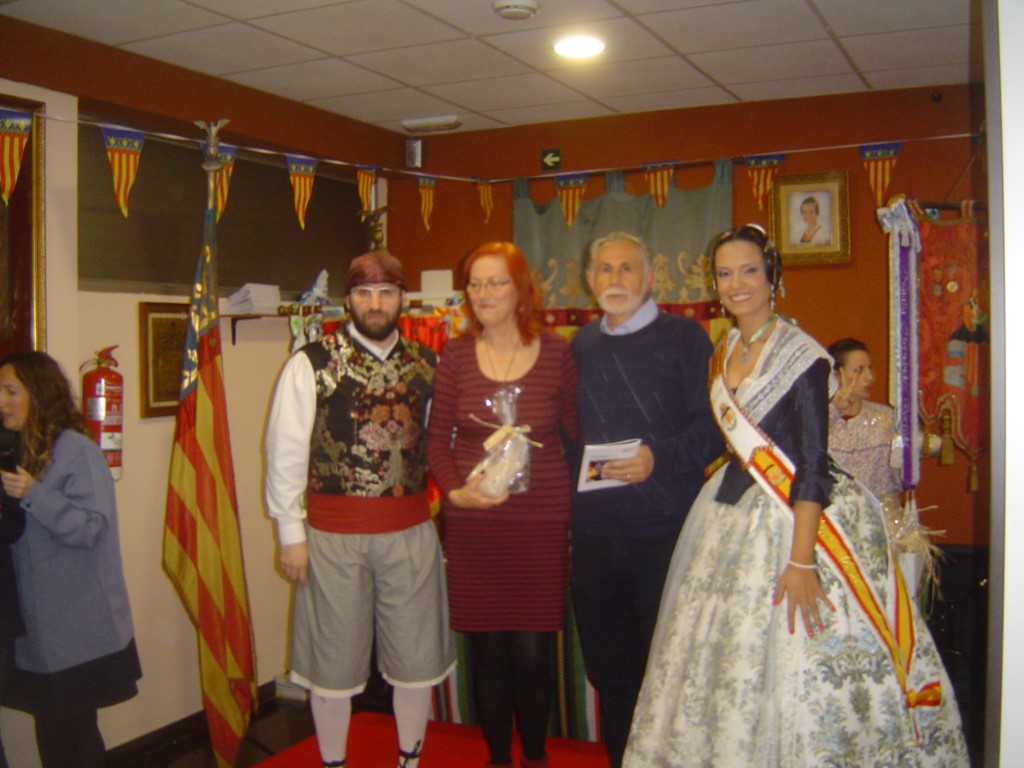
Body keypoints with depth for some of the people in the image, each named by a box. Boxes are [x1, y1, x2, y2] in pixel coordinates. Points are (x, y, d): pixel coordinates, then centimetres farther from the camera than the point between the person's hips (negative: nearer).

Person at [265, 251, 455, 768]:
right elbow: (285, 453, -5)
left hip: (411, 531, 3)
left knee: (417, 654, 12)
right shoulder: (310, 365, -5)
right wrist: (291, 534, -6)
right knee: (334, 659, 11)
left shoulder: (427, 365, 5)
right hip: (334, 532, -2)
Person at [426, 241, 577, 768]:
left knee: (532, 652, 2)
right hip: (472, 524, 1)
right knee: (487, 651, 8)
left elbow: (575, 433, 6)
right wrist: (455, 491, -10)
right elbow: (438, 438, 6)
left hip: (541, 523, -1)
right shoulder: (456, 355, 3)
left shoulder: (555, 353, 0)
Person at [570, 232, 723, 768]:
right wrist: (567, 514, 9)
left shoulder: (683, 337, -1)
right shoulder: (581, 345, 13)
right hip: (593, 534, 5)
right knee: (609, 668, 15)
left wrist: (659, 456, -22)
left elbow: (713, 425, -8)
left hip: (664, 529, -5)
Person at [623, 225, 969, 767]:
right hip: (730, 523, 7)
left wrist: (801, 560, -22)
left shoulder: (801, 355, -11)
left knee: (792, 671, -3)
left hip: (790, 522, -7)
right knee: (722, 666, 12)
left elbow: (812, 465, -16)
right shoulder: (723, 355, 10)